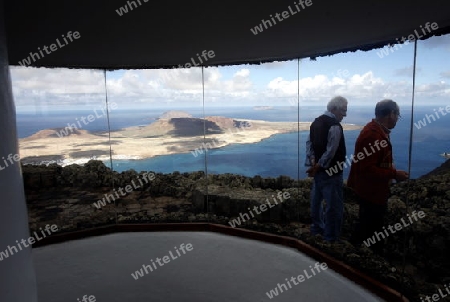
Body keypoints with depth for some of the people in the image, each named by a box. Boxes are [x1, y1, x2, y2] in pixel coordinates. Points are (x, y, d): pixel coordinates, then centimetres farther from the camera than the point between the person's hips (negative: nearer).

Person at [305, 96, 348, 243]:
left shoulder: (316, 122, 7)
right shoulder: (335, 126, -19)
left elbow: (309, 143, 3)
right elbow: (330, 151, -23)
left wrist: (313, 161, -7)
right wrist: (318, 166, -15)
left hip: (318, 169, 9)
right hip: (330, 171, -9)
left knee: (317, 198, 20)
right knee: (334, 204, 2)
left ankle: (316, 227, 37)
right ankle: (331, 237, 12)